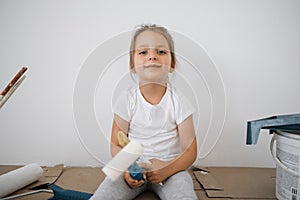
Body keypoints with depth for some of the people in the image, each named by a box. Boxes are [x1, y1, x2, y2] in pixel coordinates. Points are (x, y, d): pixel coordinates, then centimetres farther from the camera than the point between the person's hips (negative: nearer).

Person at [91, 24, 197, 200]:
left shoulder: (178, 101, -7)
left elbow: (190, 151, -5)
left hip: (170, 167, -1)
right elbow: (116, 145, -1)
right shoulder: (127, 100, -6)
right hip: (133, 167, 1)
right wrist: (126, 169, -21)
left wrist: (168, 169, -23)